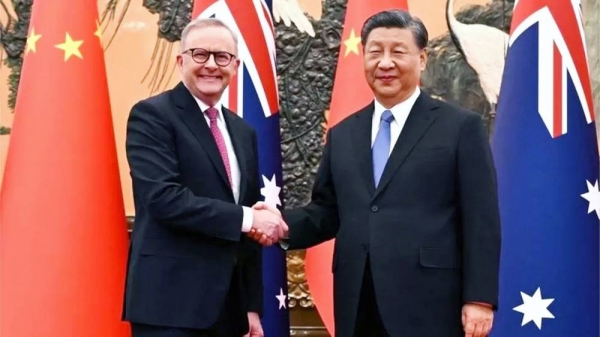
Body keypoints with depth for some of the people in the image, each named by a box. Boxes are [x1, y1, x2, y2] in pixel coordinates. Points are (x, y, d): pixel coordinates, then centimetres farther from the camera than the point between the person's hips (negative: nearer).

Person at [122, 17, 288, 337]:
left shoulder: (243, 131, 15)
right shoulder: (152, 115, -6)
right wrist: (246, 218, -17)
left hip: (228, 304, 7)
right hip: (170, 302, -7)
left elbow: (250, 232, 15)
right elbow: (164, 198, -20)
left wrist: (252, 305, 12)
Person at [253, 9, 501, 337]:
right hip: (358, 309, 5)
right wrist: (283, 223, -6)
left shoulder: (461, 127, 1)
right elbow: (327, 211, 14)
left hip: (428, 306, -4)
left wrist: (480, 299, -9)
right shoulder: (342, 135, 15)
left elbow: (481, 220, -3)